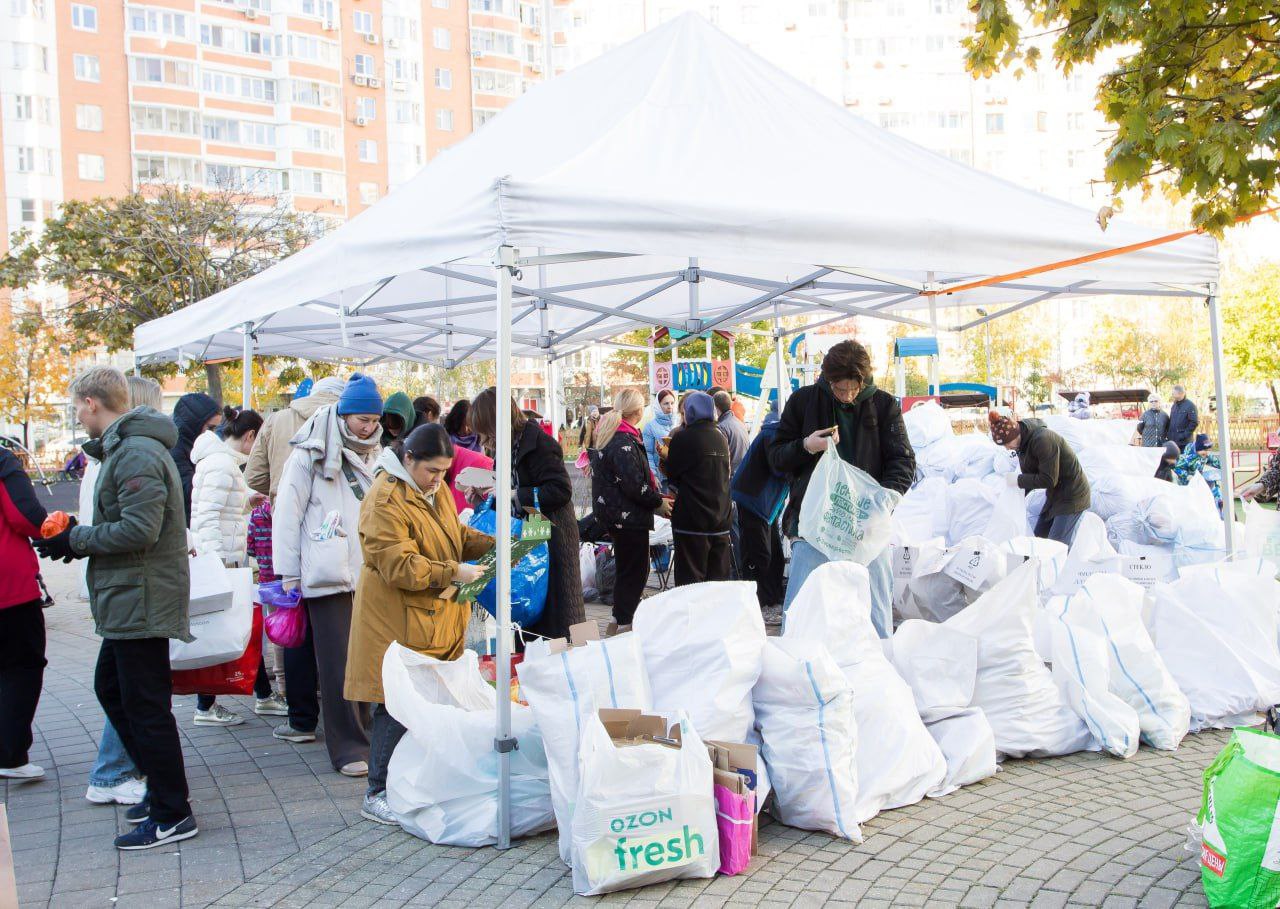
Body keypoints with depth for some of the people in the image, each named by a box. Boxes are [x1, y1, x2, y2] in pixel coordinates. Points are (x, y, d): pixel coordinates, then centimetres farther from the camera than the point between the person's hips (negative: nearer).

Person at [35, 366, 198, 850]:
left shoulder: (135, 454, -19)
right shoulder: (123, 448, 15)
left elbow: (138, 529, -25)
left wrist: (77, 539, -13)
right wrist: (79, 536, 6)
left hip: (140, 600, -11)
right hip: (128, 601, 11)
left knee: (145, 705, -3)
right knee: (111, 687, 20)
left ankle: (171, 816, 8)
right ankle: (162, 786, 29)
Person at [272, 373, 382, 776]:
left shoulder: (372, 457, 16)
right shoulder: (310, 455, -1)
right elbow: (287, 514, -3)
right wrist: (288, 575, -5)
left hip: (366, 573, 5)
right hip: (327, 574, -5)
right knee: (338, 662, -6)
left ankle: (359, 730, 21)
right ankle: (348, 747, -1)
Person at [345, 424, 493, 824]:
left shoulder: (436, 488, 10)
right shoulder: (384, 500, -18)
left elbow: (456, 534, 20)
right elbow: (398, 565, -23)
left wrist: (492, 545, 2)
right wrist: (452, 573, -27)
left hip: (438, 618, 9)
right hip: (398, 622, -9)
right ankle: (377, 795, 9)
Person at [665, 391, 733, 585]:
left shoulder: (683, 438, -10)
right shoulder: (721, 436, 7)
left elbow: (672, 476, -2)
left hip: (691, 520, -6)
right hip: (721, 518, 6)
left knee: (689, 579, -1)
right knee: (719, 578, 10)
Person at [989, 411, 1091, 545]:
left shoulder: (1043, 440, -28)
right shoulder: (1023, 442, 1)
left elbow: (1048, 480, -27)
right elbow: (1031, 474, 9)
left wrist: (1018, 480, -19)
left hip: (1071, 496, -10)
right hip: (1055, 494, 10)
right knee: (1038, 537, 13)